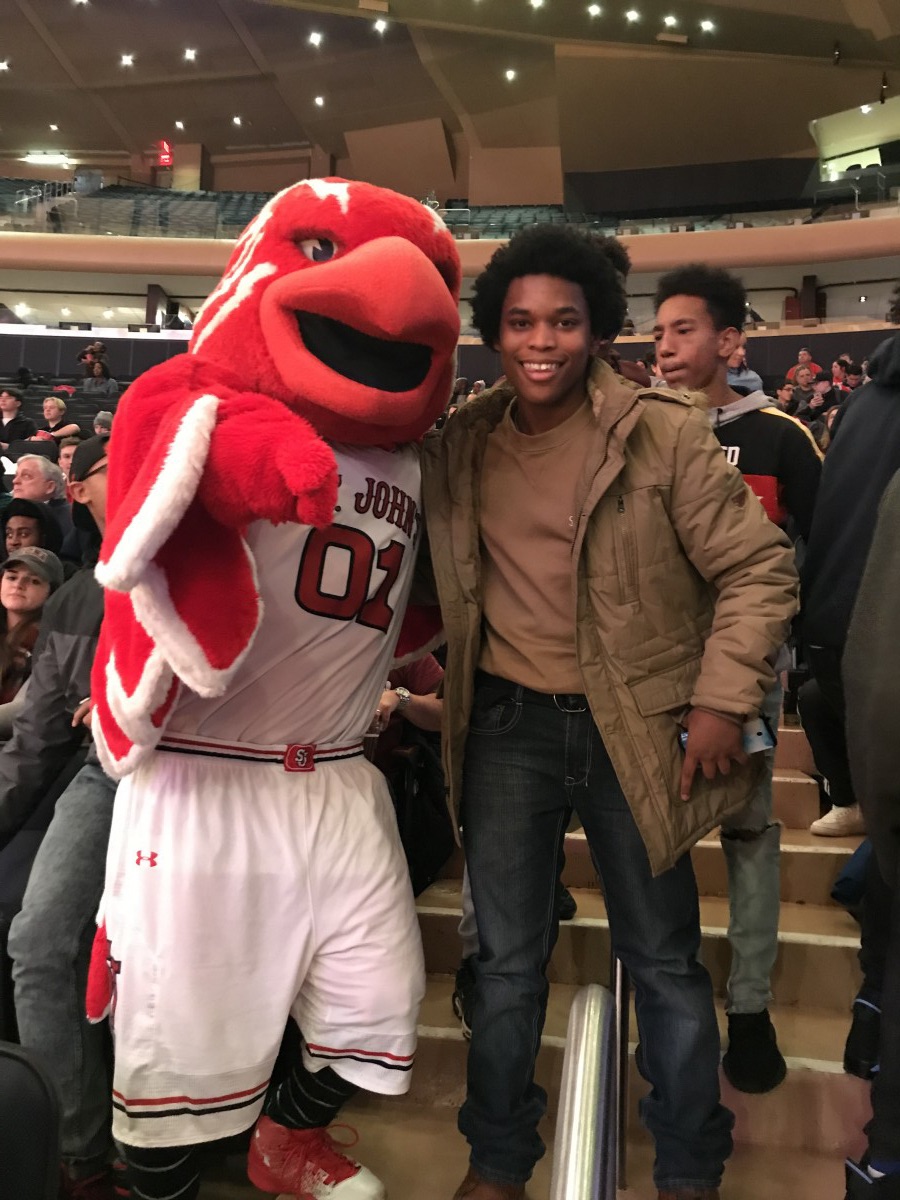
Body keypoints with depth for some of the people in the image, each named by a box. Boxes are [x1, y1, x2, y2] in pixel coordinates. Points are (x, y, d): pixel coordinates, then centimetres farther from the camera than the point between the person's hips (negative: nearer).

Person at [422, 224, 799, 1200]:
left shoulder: (663, 433, -9)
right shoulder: (459, 446, 1)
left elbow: (758, 568, -5)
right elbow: (423, 569, 16)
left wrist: (721, 699, -11)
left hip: (635, 725, -2)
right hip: (506, 724, 3)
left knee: (665, 961, 12)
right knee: (508, 960, 15)